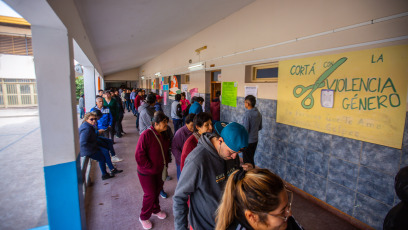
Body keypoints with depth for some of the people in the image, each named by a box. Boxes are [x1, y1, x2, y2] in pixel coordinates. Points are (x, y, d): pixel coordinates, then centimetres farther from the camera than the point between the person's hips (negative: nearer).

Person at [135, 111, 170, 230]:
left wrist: (165, 164, 4)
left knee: (157, 190, 21)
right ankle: (144, 217, 31)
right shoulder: (146, 135, -24)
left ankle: (155, 210, 47)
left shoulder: (163, 134, -1)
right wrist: (151, 168, -19)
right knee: (150, 194, 6)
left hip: (160, 170, 6)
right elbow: (139, 156, -23)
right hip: (147, 172, -6)